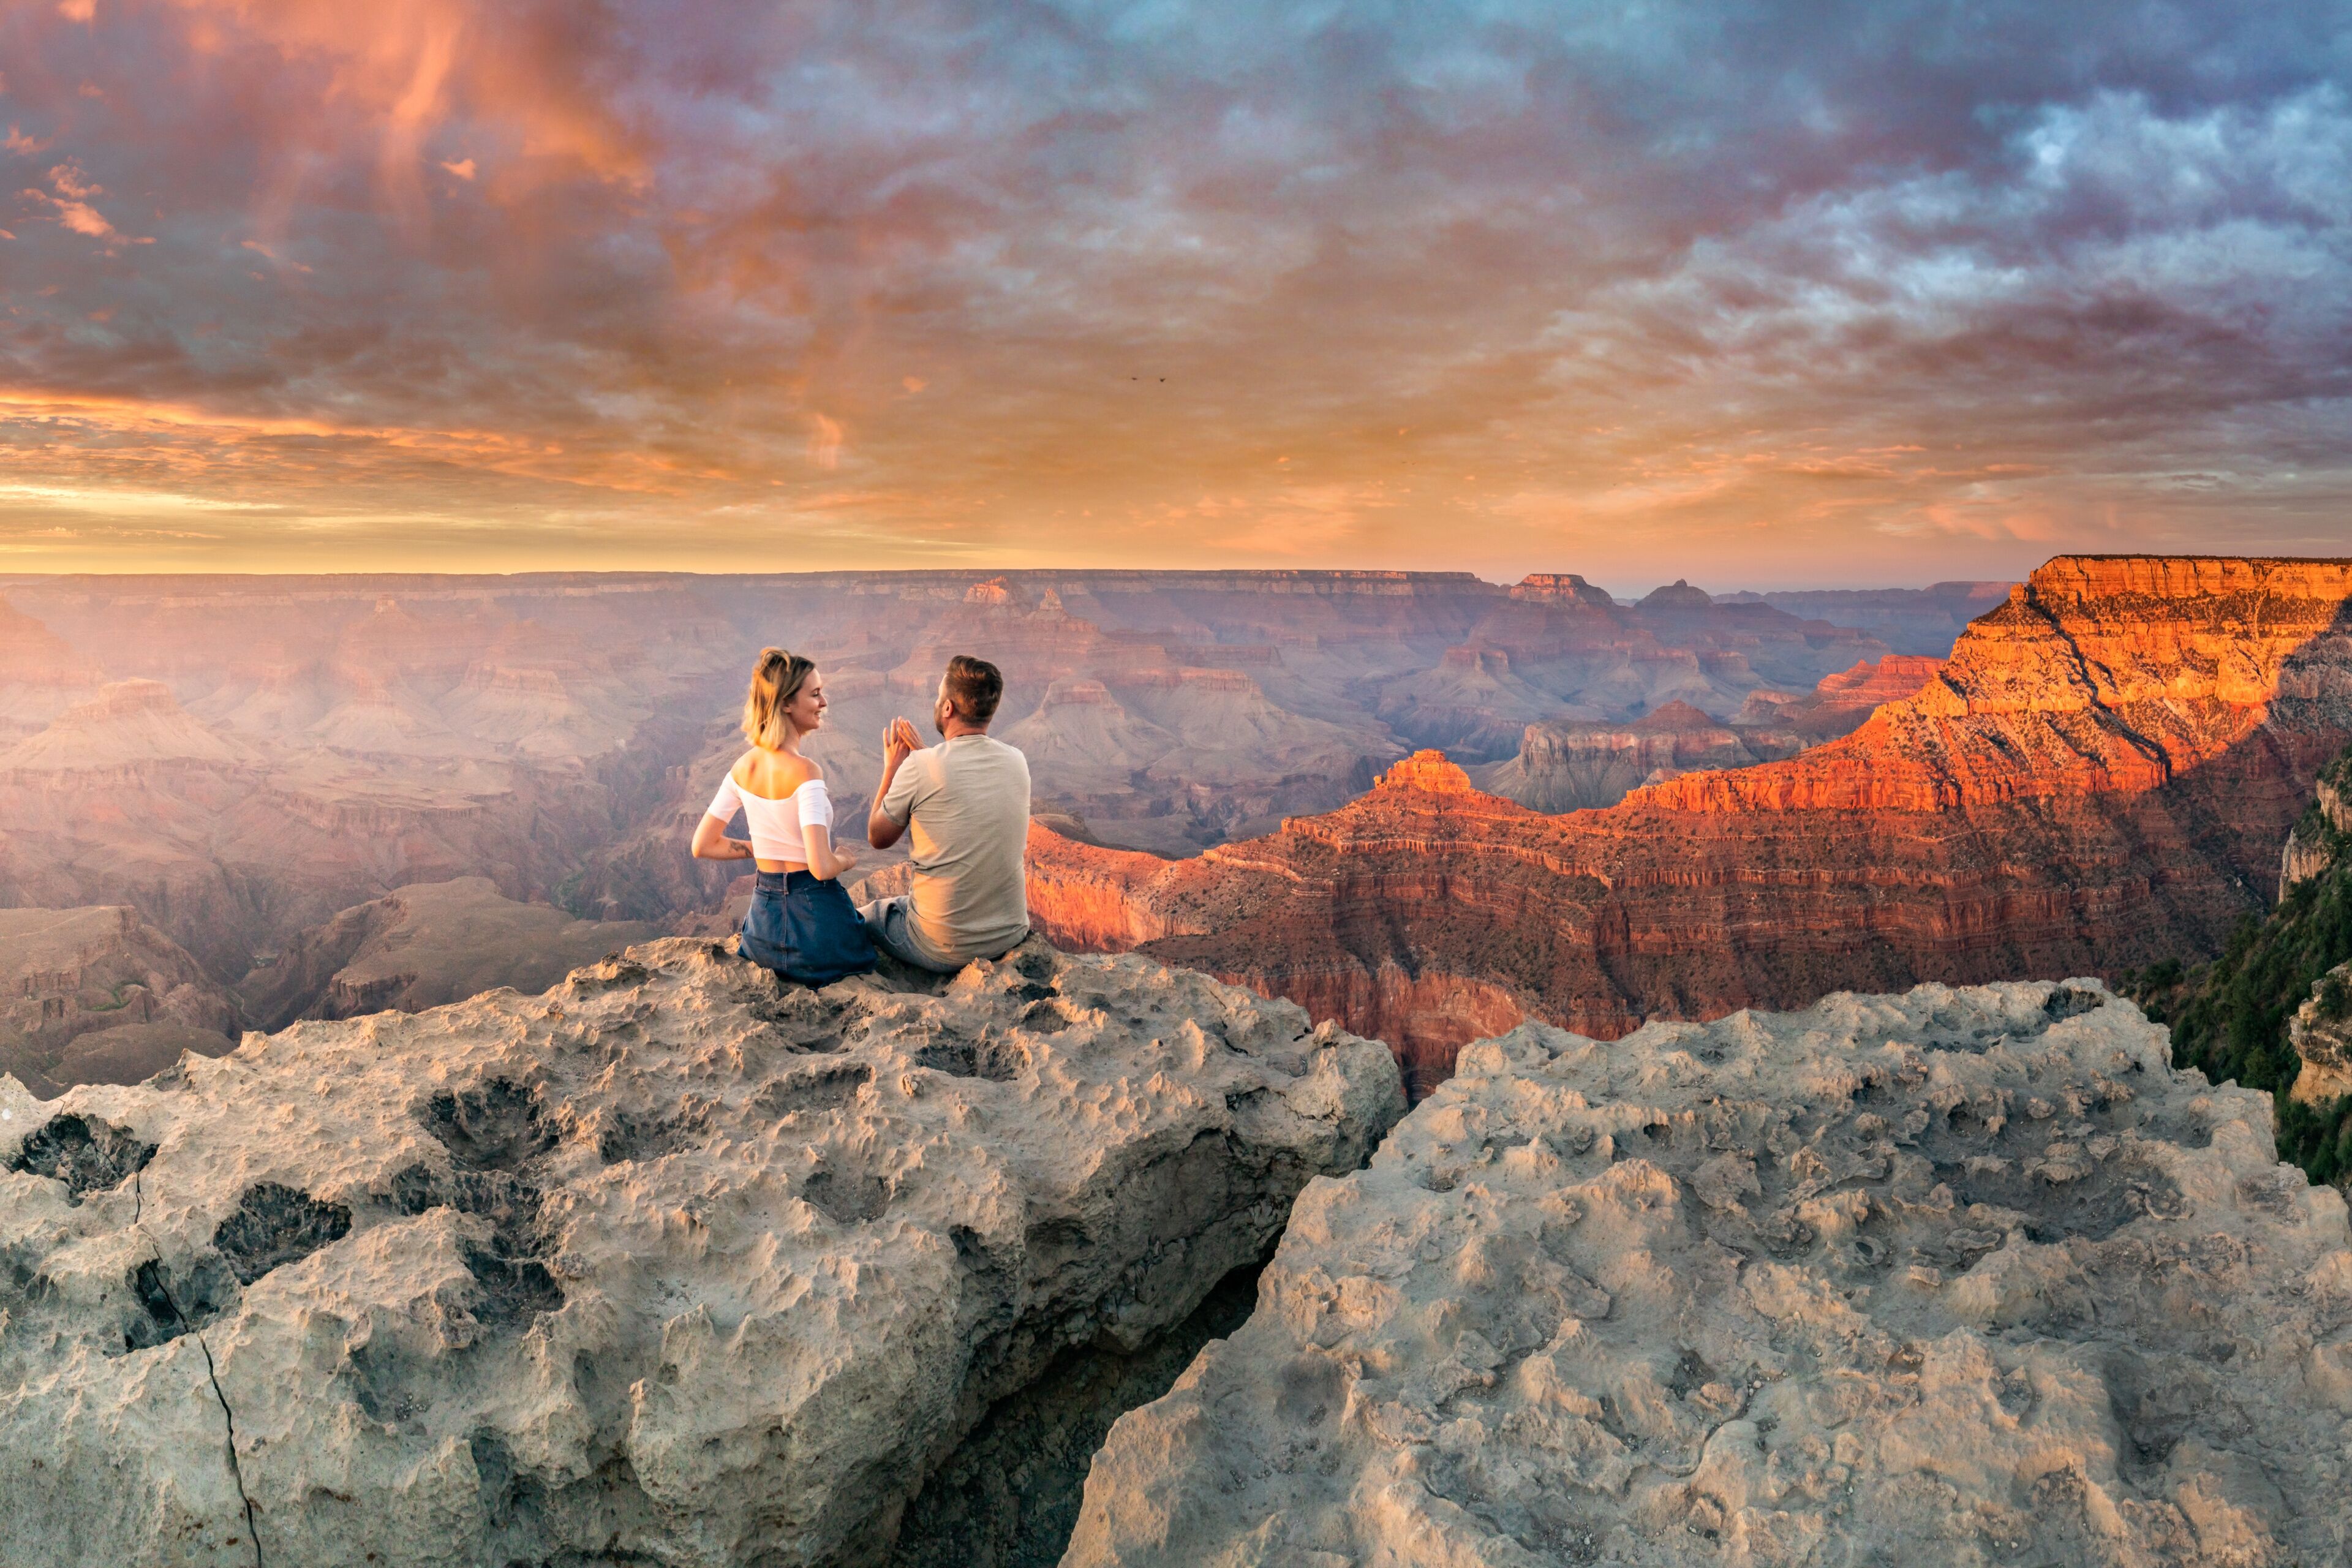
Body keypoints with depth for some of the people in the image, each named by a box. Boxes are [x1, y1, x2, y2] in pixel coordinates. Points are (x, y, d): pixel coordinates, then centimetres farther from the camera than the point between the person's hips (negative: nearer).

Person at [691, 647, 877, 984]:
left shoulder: (743, 768, 1)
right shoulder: (805, 772, -21)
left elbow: (703, 846, 7)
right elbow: (822, 867, -26)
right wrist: (846, 859, -4)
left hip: (763, 917, 7)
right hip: (813, 916, -7)